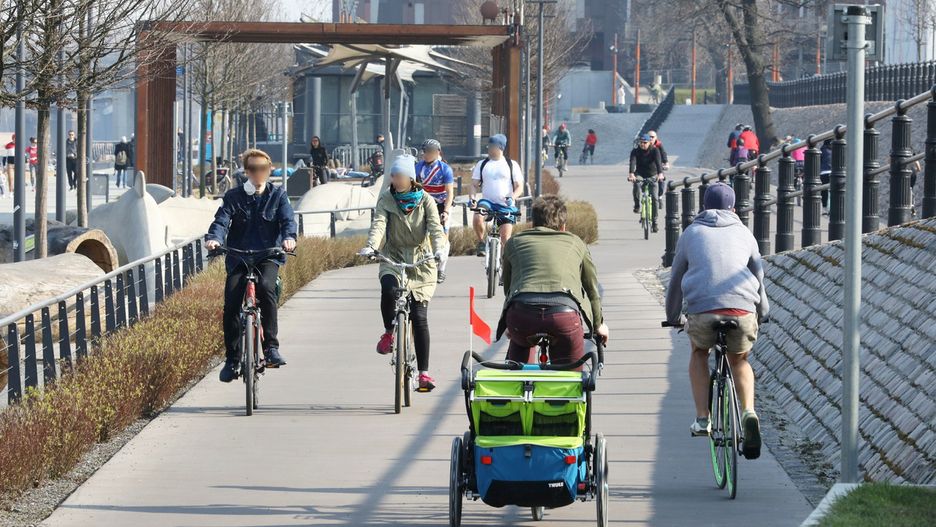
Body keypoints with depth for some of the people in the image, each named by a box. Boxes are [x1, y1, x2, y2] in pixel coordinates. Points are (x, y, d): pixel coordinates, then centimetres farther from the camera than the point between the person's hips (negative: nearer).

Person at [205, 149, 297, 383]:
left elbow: (288, 219, -6)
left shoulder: (277, 195, 8)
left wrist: (289, 237, -29)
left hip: (268, 256, -1)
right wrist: (213, 238, -29)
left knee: (265, 286, -32)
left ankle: (271, 346, -28)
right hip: (238, 258, 1)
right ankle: (232, 359, 1)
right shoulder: (233, 197, 7)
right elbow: (222, 220, -7)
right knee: (231, 303, -14)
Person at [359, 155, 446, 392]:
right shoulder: (386, 200, 2)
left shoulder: (426, 201, 0)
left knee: (419, 317, -7)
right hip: (393, 258, 0)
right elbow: (379, 224, -14)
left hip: (421, 261, 0)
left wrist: (439, 249, -34)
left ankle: (423, 372, 0)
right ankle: (389, 332, -5)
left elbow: (435, 227, -13)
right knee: (389, 289, -35)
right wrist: (371, 246, -34)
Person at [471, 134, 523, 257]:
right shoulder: (482, 164, 9)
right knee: (477, 218, -31)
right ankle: (481, 243, -8)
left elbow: (519, 187, 2)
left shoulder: (511, 165, 4)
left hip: (506, 206, -1)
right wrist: (472, 197, -13)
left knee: (506, 239, -9)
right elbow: (474, 184, 8)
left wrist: (512, 197, -19)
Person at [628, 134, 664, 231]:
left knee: (654, 197, -11)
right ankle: (637, 205, -17)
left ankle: (654, 222, -4)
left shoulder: (654, 151, -15)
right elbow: (633, 162, -30)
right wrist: (631, 174, -49)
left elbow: (658, 162, -31)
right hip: (640, 173, 0)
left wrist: (660, 173, -49)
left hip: (652, 174, 0)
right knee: (636, 183, -35)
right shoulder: (635, 151, -13)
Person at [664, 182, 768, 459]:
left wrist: (673, 317, 44)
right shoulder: (743, 233, 23)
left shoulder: (691, 233, 22)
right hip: (742, 311, 1)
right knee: (739, 362, 28)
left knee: (699, 353, 31)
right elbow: (758, 275, 32)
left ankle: (702, 419, 19)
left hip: (702, 310, -1)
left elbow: (676, 279, 29)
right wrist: (762, 312, 50)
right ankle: (748, 413, 0)